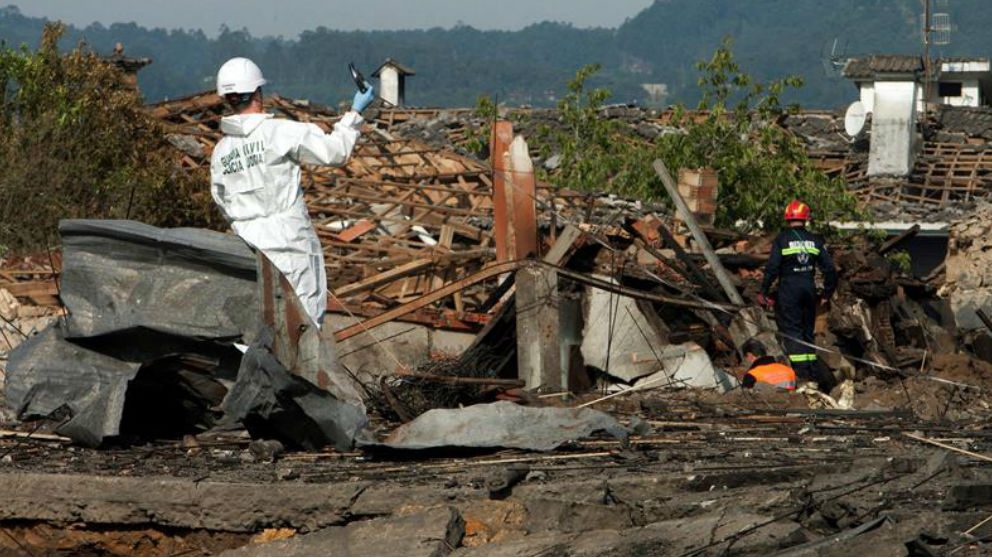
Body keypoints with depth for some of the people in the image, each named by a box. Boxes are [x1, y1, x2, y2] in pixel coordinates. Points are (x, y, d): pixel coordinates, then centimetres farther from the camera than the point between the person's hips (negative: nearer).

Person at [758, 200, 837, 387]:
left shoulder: (781, 239, -6)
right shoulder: (814, 240, 6)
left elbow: (772, 268, -11)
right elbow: (829, 268, 7)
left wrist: (764, 292, -3)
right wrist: (827, 293, 18)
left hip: (788, 289, -4)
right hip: (809, 288, 4)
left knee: (791, 329, -3)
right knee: (807, 329, 14)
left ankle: (801, 369, -13)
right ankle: (812, 368, 12)